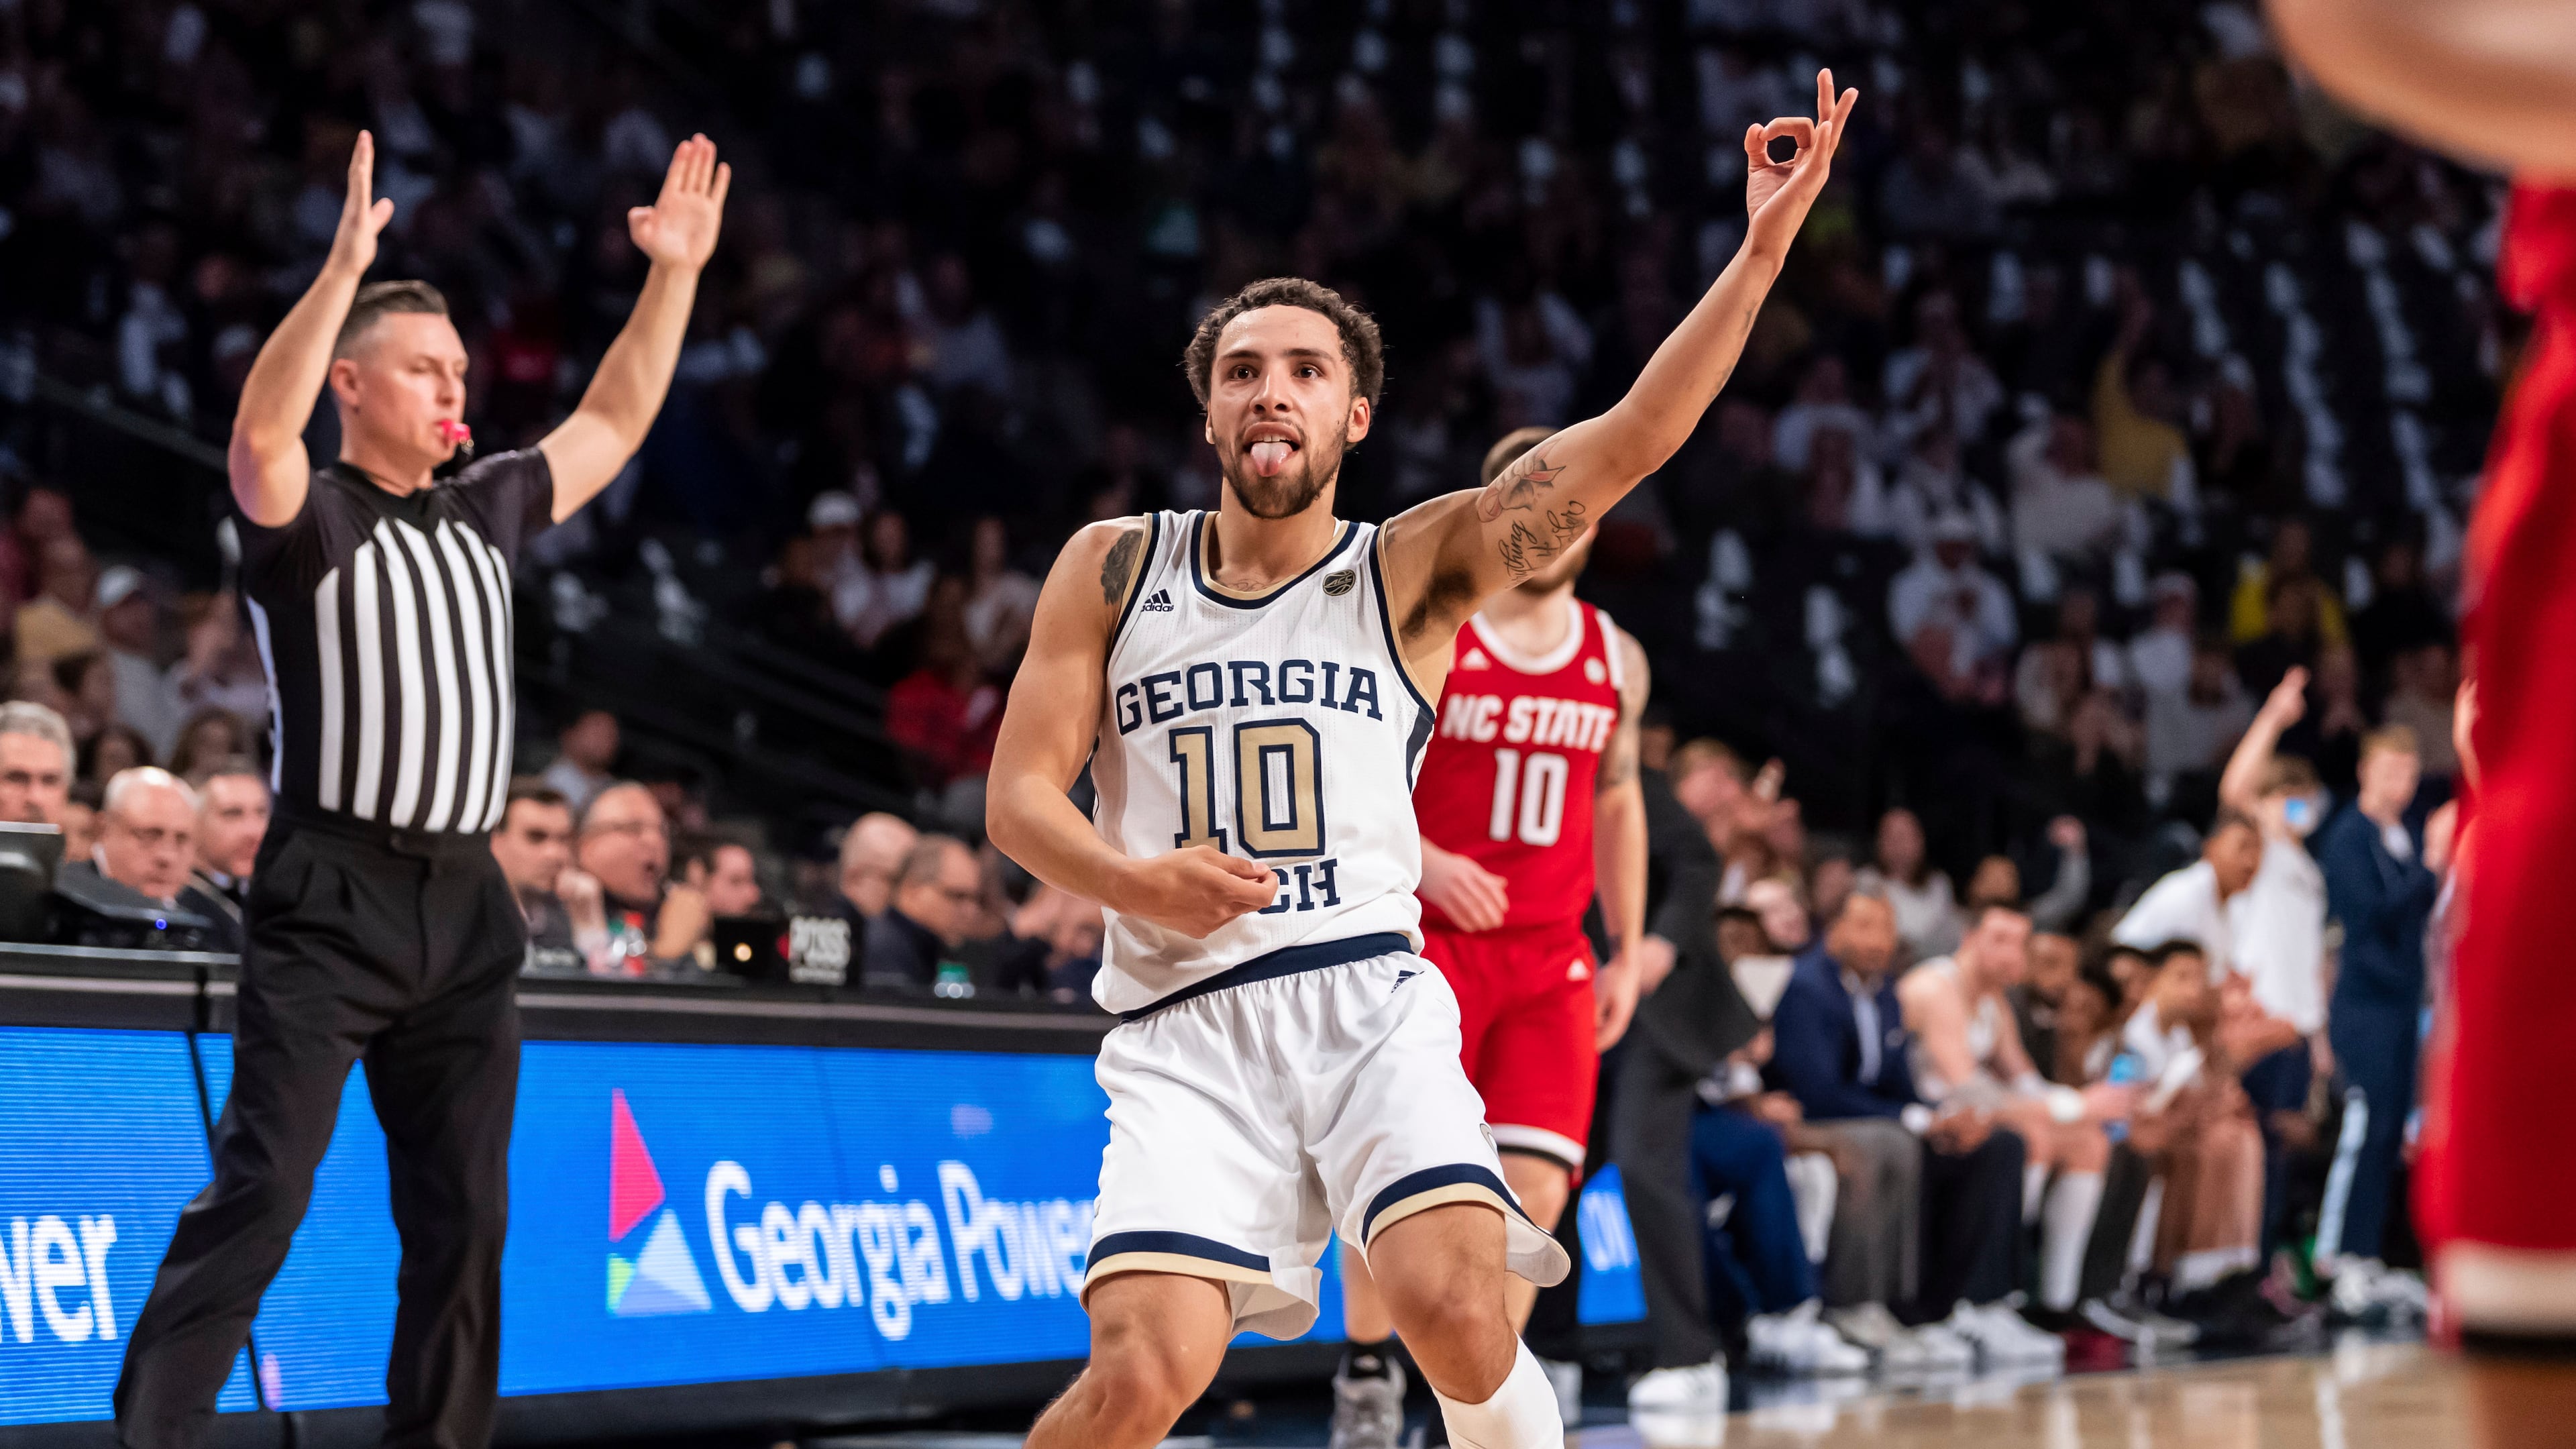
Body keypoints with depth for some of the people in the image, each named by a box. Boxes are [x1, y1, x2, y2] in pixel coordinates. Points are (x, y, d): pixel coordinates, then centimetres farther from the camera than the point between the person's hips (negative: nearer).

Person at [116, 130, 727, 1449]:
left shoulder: (483, 516, 16)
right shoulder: (308, 518, -4)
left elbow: (610, 425, 23)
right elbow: (261, 433, -26)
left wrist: (673, 274, 14)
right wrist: (343, 268, -35)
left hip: (464, 905, 7)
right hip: (330, 904, -7)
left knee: (462, 1218, 8)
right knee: (258, 1196, -13)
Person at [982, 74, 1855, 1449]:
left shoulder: (1411, 570, 6)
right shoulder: (1111, 569, 10)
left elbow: (1625, 443, -6)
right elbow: (1020, 793, 7)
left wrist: (1760, 250, -16)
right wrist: (1134, 883, -14)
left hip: (1365, 997, 0)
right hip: (1184, 1027, 0)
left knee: (1456, 1311, -24)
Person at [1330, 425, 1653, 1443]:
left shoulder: (1616, 662, 9)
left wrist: (1626, 953, 14)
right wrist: (1420, 859, -21)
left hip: (1551, 958, 4)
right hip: (1427, 940, -4)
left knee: (1536, 1186, -5)